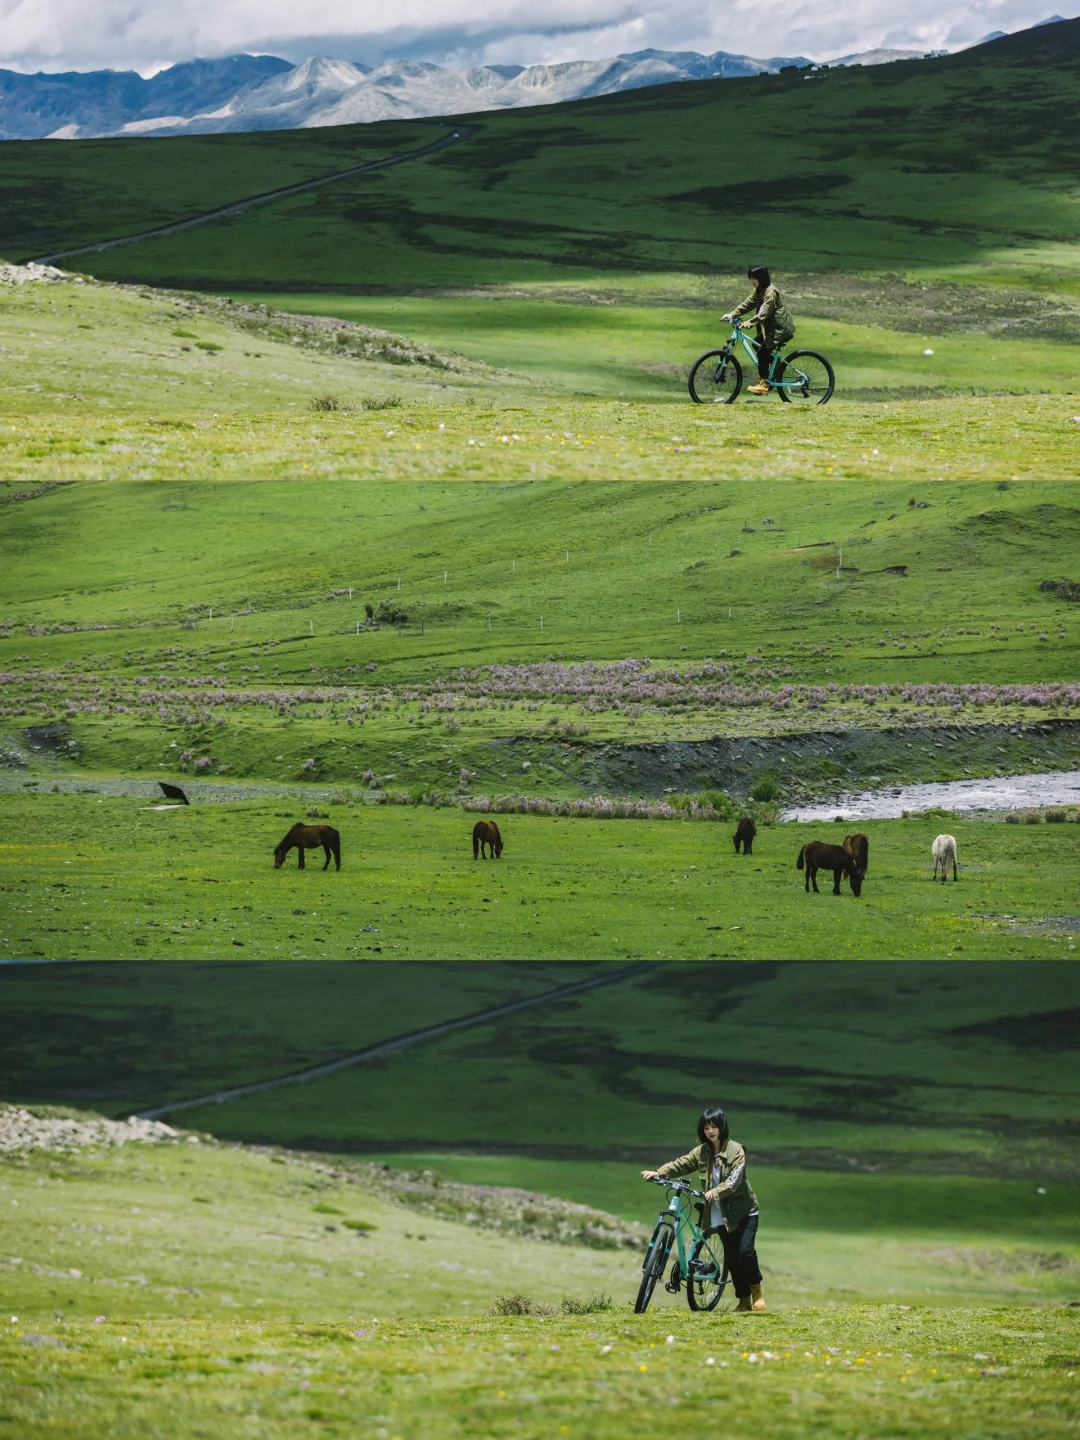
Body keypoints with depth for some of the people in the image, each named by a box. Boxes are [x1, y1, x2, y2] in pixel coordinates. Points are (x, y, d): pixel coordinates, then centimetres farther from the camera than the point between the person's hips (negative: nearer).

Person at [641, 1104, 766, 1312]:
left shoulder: (736, 1150, -11)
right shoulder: (701, 1152, 4)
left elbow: (734, 1180, -22)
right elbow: (680, 1164, -6)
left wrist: (715, 1192, -37)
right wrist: (658, 1173, -22)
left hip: (743, 1210, -5)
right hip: (720, 1214, 5)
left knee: (745, 1250, -17)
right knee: (731, 1256, 3)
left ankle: (757, 1292, 4)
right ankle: (744, 1301, 11)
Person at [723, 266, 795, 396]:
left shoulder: (770, 292, -22)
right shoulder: (758, 291, 8)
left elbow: (763, 313, -31)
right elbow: (748, 303, 6)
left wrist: (749, 323, -40)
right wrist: (732, 314, -4)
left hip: (781, 328, -10)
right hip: (771, 326, 10)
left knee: (763, 351, -13)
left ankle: (763, 384, -9)